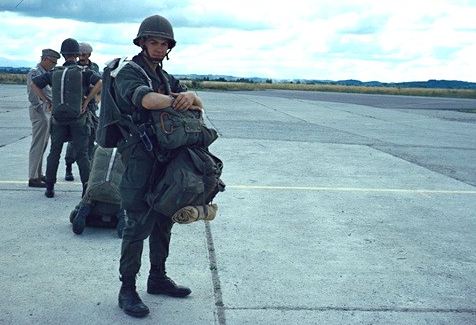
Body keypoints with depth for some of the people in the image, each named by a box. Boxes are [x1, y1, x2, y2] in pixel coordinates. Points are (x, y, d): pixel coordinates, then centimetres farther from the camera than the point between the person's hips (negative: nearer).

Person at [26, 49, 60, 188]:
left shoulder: (46, 74, 15)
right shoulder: (34, 73, -11)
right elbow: (32, 96, -17)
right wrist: (42, 112, -18)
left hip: (48, 113, 9)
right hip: (40, 113, -9)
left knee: (43, 146, 14)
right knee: (37, 146, -6)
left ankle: (39, 175, 22)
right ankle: (33, 178, -2)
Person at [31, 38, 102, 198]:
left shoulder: (54, 72, 4)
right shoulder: (85, 71, -3)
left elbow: (34, 84, 2)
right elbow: (100, 82, -18)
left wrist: (48, 101, 3)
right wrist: (87, 100, -12)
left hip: (58, 118, 2)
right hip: (78, 118, -2)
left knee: (54, 153, 12)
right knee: (82, 154, 3)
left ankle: (50, 188, 14)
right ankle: (86, 187, -3)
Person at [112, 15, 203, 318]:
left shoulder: (167, 78, 18)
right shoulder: (128, 73, -4)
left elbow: (198, 105, 6)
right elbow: (143, 98, -27)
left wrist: (191, 95, -17)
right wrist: (177, 99, -34)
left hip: (166, 158, 8)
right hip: (140, 158, -8)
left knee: (163, 221, 14)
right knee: (139, 224, -7)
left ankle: (158, 277, 27)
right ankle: (128, 289, 2)